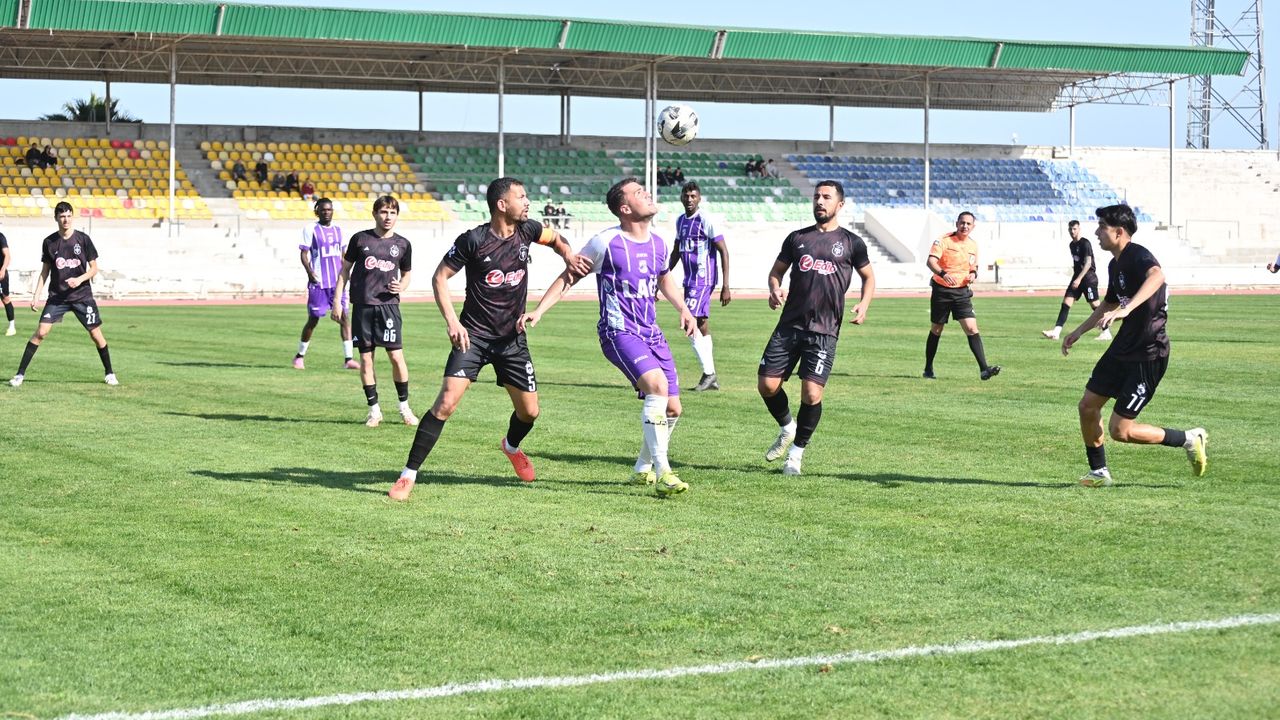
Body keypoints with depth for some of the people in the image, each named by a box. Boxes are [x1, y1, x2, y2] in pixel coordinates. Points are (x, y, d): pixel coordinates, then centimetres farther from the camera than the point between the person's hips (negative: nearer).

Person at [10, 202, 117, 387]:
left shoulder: (83, 239, -4)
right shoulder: (49, 242, 0)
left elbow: (94, 268, 0)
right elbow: (45, 271, 9)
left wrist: (80, 279, -17)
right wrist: (36, 295, 2)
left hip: (82, 295, -1)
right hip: (57, 296, 1)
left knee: (96, 334, -1)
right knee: (41, 332, -11)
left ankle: (109, 373, 18)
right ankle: (20, 374, -4)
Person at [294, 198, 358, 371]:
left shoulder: (338, 230, 13)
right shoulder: (310, 230, -3)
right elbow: (303, 254, -7)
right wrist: (309, 271, -21)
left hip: (337, 282, 4)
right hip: (318, 282, -4)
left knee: (344, 317, -6)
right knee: (313, 319, 2)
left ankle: (348, 359, -8)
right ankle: (300, 356, 20)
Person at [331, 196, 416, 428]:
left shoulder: (402, 244, 6)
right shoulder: (360, 239, 4)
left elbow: (406, 274, 19)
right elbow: (345, 270, 9)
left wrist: (401, 287, -4)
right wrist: (337, 302, 3)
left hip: (388, 305, 0)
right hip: (362, 306, 0)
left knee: (396, 356, -9)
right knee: (366, 359, 2)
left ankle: (404, 407, 8)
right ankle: (374, 410, 12)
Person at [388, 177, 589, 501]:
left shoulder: (526, 230, 0)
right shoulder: (473, 240, -14)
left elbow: (555, 238, 22)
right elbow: (440, 277, -6)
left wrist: (569, 256, 0)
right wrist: (451, 321, -17)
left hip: (512, 338, 5)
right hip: (474, 336, -5)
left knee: (529, 412, 8)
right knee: (446, 404, -17)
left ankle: (511, 446, 44)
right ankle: (409, 474, -10)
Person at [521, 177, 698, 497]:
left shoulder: (658, 244, 9)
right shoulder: (606, 242, -9)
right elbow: (569, 277, -1)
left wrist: (682, 308, 14)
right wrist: (539, 310, -8)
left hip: (651, 333, 7)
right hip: (619, 332, -7)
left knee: (672, 408, 5)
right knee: (657, 385, -29)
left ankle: (643, 468, 28)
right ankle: (662, 472, -25)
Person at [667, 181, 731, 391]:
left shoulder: (706, 221, -11)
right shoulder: (680, 221, 12)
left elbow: (724, 252, -12)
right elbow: (676, 253, 24)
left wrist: (725, 286, -17)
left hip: (704, 278, -8)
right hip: (690, 279, 8)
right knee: (700, 326, 9)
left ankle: (708, 373, -9)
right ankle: (711, 378, 14)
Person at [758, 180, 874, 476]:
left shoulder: (851, 242, 6)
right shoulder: (797, 238, 12)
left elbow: (868, 276, 18)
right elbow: (776, 271, 18)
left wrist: (863, 305, 0)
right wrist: (774, 290, -4)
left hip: (824, 331, -3)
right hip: (790, 326, 3)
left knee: (811, 394, -11)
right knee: (767, 385, -3)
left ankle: (797, 453, 11)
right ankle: (787, 428, 27)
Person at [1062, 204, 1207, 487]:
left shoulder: (1138, 256, -20)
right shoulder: (1116, 264, 10)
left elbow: (1157, 275, -45)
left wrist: (1125, 309, -56)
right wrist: (1079, 331, 32)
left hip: (1148, 355, -9)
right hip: (1123, 348, 9)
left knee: (1120, 430, -8)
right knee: (1087, 406, 9)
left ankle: (1189, 439, 9)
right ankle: (1099, 472, 25)